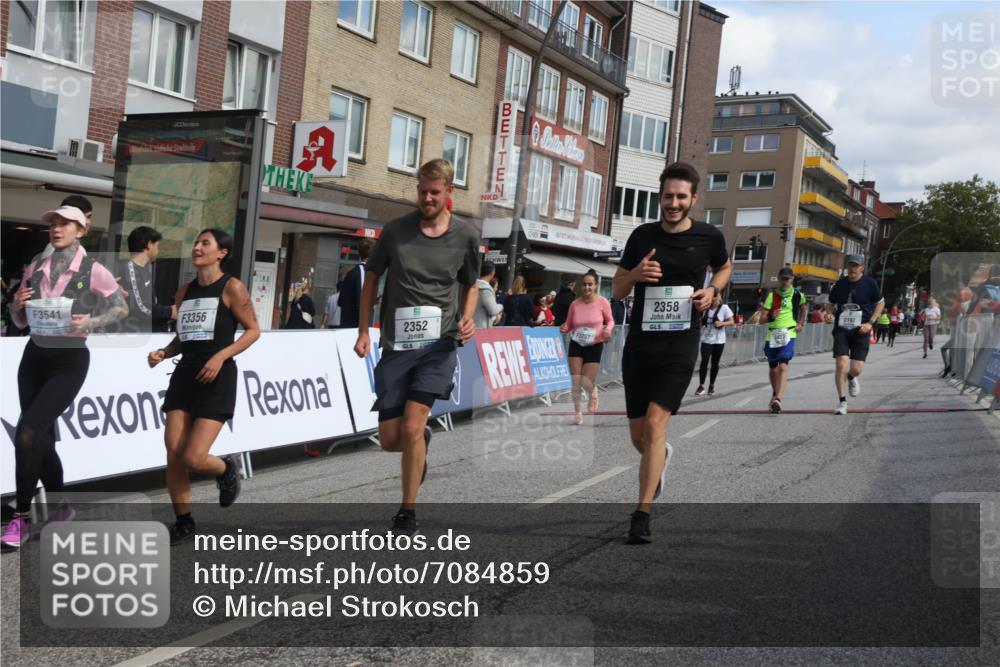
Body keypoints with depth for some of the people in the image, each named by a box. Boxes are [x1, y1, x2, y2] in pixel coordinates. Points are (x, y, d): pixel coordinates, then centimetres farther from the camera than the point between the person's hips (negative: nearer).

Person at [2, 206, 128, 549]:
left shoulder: (92, 270, -9)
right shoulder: (35, 265, 6)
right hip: (34, 356, 6)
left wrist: (92, 321, -17)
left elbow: (122, 308, 0)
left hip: (69, 361, -5)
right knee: (41, 438, 10)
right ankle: (60, 506, 29)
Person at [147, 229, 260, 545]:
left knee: (193, 458, -12)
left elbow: (253, 330, -5)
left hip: (216, 378, -6)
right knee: (173, 455, -1)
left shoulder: (231, 287, -4)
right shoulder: (184, 291, 14)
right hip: (184, 375, 6)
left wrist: (220, 356, -15)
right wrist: (163, 353, 3)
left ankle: (226, 470, 23)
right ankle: (184, 523, 15)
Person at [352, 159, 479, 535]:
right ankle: (423, 439, 41)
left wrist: (466, 318, -4)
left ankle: (407, 513, 2)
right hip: (396, 345, 2)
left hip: (438, 344, -2)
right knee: (389, 440, 3)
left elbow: (471, 285, 16)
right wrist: (363, 331, 4)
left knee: (411, 427, -15)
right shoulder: (395, 231, 0)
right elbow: (371, 278, 11)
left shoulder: (465, 236, 1)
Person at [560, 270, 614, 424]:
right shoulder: (574, 304, -5)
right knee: (575, 381, -5)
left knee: (586, 383, -5)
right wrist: (564, 328, -16)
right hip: (576, 345, 2)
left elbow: (610, 320, 5)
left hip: (595, 346, -2)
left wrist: (608, 330, -16)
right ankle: (577, 412, 15)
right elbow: (568, 326, 7)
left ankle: (593, 393, 33)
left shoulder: (602, 302, -10)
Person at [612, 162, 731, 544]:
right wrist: (635, 273, -15)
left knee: (655, 424, -17)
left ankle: (642, 514, -10)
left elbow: (724, 267, 22)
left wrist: (713, 290, 0)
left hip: (680, 344, -3)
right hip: (639, 343, 3)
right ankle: (661, 457, 48)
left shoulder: (709, 237, 0)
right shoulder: (642, 236, 2)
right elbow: (618, 291, 8)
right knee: (638, 434, 11)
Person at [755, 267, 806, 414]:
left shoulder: (797, 295, 6)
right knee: (773, 369, 16)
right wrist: (771, 316, -21)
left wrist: (800, 324, 16)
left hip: (789, 335, -2)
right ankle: (775, 394, 41)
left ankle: (778, 399, -31)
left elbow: (803, 309, 28)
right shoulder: (772, 295, 3)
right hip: (772, 335, 2)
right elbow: (762, 318, -1)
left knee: (783, 367, -20)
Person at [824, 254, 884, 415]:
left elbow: (881, 303, 8)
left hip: (861, 331, -1)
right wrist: (829, 314, -7)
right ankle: (842, 402, 1)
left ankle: (851, 378, 35)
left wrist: (870, 323, -4)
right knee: (841, 365, -12)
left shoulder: (870, 283, -2)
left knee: (856, 369, -5)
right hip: (841, 329, 1)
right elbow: (831, 303, 16)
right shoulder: (840, 284, 3)